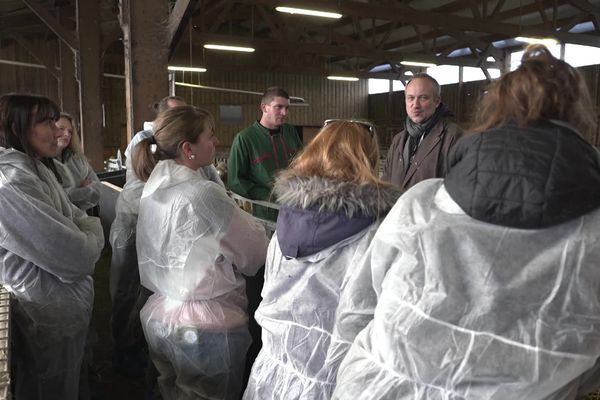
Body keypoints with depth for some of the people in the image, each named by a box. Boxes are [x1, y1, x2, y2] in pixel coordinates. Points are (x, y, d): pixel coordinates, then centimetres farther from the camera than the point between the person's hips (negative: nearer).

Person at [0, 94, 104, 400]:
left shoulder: (36, 168, 5)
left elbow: (75, 217, 12)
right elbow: (72, 257, -27)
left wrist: (92, 230, -9)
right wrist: (90, 245, -6)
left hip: (67, 299, 9)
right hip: (50, 310, -9)